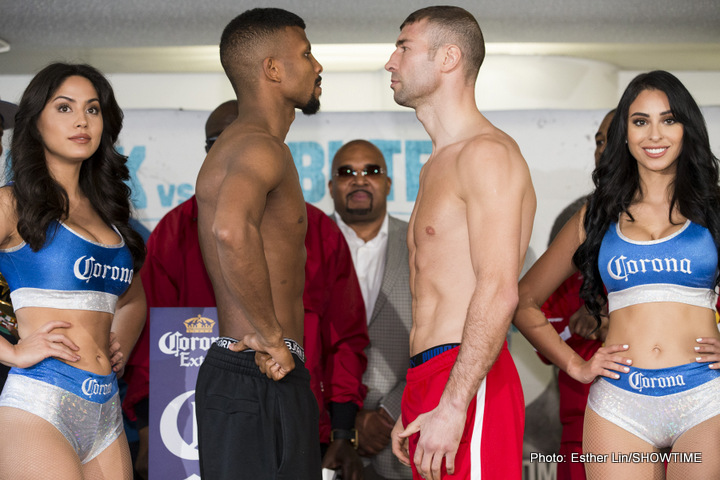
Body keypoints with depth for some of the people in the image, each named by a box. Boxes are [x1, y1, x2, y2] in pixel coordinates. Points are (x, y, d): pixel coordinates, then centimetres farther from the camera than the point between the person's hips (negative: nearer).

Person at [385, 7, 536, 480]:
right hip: (429, 379, 9)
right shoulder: (437, 168, 22)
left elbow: (499, 290, -19)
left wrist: (453, 406, -24)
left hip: (469, 386, -9)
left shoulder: (487, 152, -9)